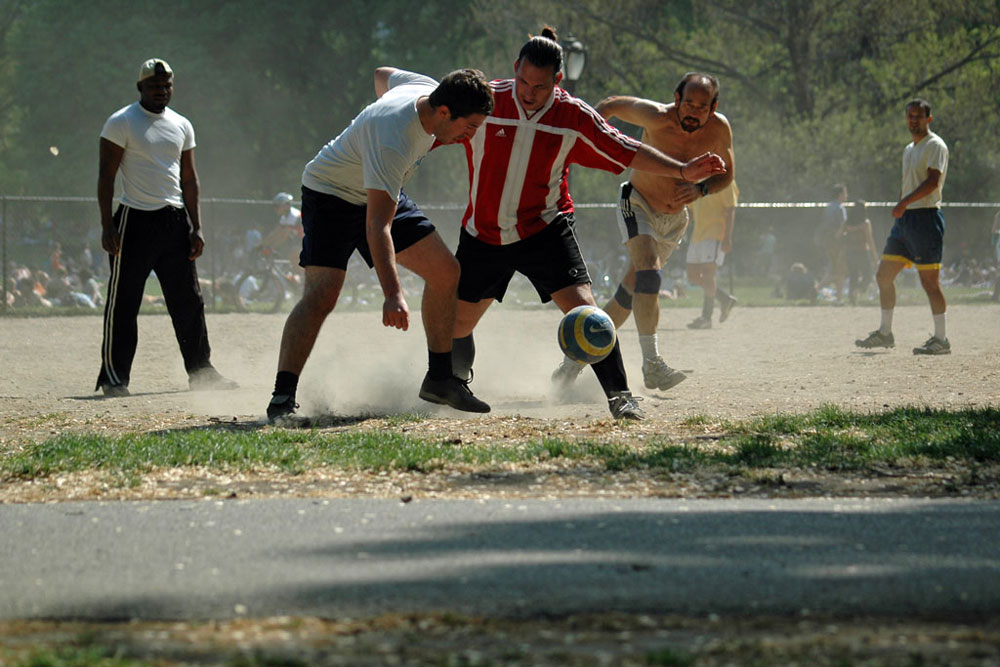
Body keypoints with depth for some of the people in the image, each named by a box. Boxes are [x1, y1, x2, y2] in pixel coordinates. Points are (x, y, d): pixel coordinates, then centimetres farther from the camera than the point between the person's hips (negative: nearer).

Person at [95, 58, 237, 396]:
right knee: (123, 302, -4)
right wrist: (107, 226, -14)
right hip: (136, 219, -5)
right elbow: (106, 175, -7)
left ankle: (200, 371, 15)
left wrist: (196, 227, 9)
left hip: (176, 220, 5)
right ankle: (113, 376, 2)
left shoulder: (181, 125, 13)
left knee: (189, 301, 7)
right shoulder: (121, 123, -4)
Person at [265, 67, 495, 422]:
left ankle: (439, 379, 10)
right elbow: (377, 225, -45)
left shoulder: (429, 88, -14)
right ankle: (282, 397, -23)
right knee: (322, 293, -24)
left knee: (445, 271, 1)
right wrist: (392, 295, -52)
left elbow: (383, 75, 10)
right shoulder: (393, 142, -40)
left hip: (380, 193, 9)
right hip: (331, 193, -9)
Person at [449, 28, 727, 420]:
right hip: (483, 235, 1)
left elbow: (627, 151, 2)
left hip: (545, 229, -1)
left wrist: (682, 171, -3)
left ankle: (619, 396, -14)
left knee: (582, 307, -20)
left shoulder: (574, 117, -8)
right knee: (456, 321, 11)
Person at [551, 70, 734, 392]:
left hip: (674, 219, 4)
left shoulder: (719, 129, -16)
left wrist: (700, 189, -21)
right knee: (649, 274, -27)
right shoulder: (657, 118, -26)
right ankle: (652, 365, -29)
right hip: (637, 205, -4)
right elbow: (611, 105, -10)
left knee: (631, 292, 8)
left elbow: (726, 175, -1)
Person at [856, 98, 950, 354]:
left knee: (929, 280, -9)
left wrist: (905, 202, -26)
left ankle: (941, 340, -4)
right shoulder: (909, 149, 20)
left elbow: (933, 182, -20)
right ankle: (884, 333, 19)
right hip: (904, 218, 9)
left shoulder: (935, 146, -7)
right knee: (883, 275, 8)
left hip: (926, 217, -9)